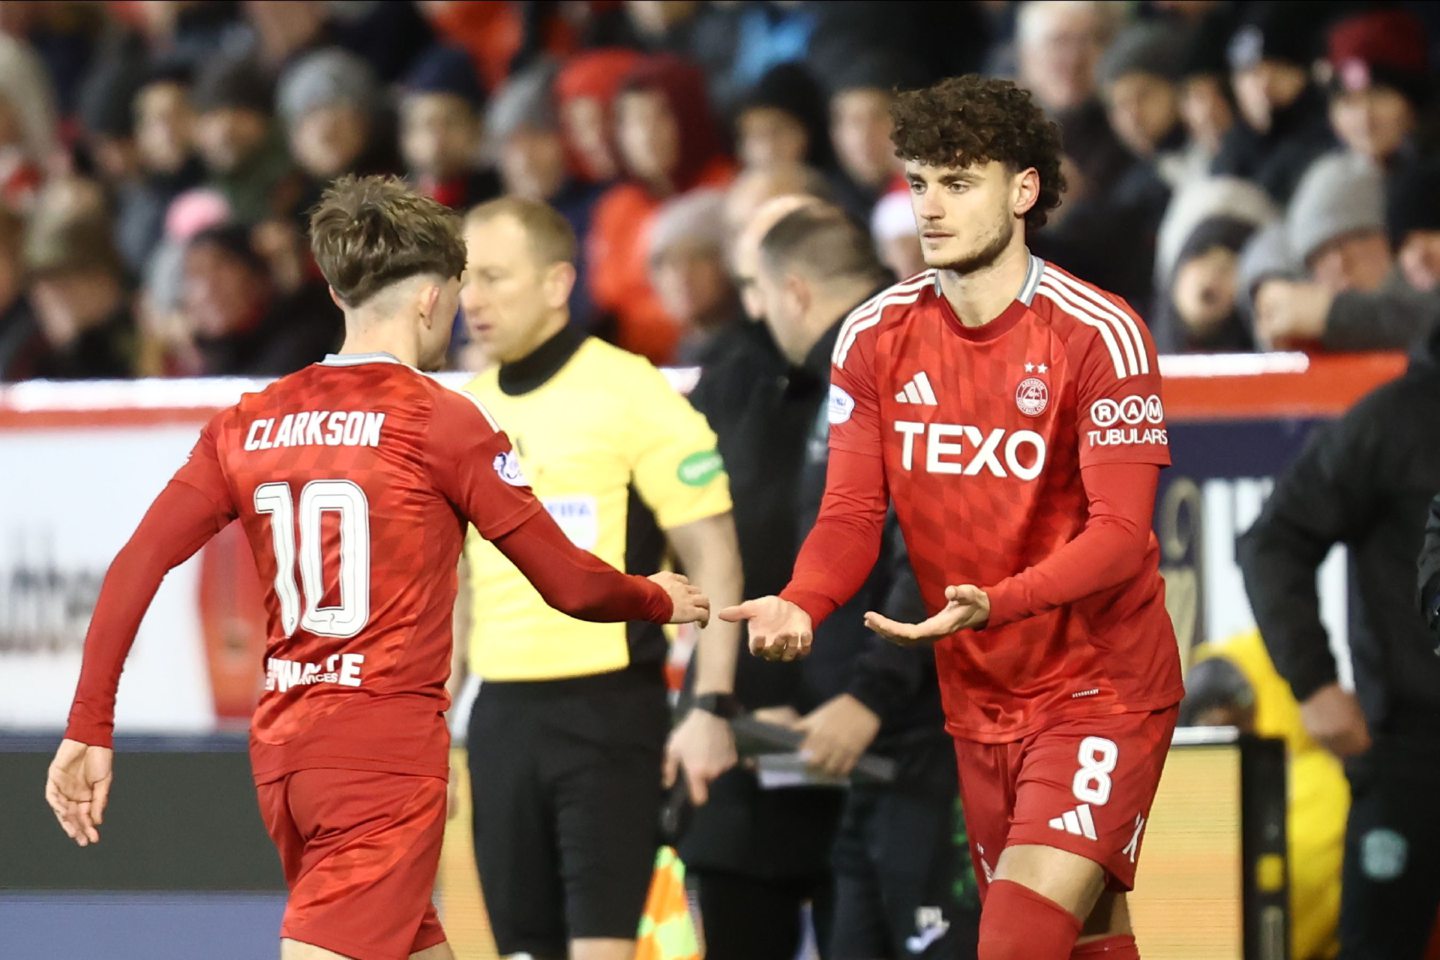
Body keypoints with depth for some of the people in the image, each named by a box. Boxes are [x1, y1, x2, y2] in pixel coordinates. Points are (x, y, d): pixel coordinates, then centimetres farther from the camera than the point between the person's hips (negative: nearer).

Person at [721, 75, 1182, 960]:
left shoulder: (1100, 335, -15)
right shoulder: (877, 338, 1)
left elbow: (1120, 535, -20)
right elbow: (852, 515, 1)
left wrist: (993, 604, -36)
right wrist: (800, 606, -20)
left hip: (1103, 692, -5)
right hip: (977, 702, 5)